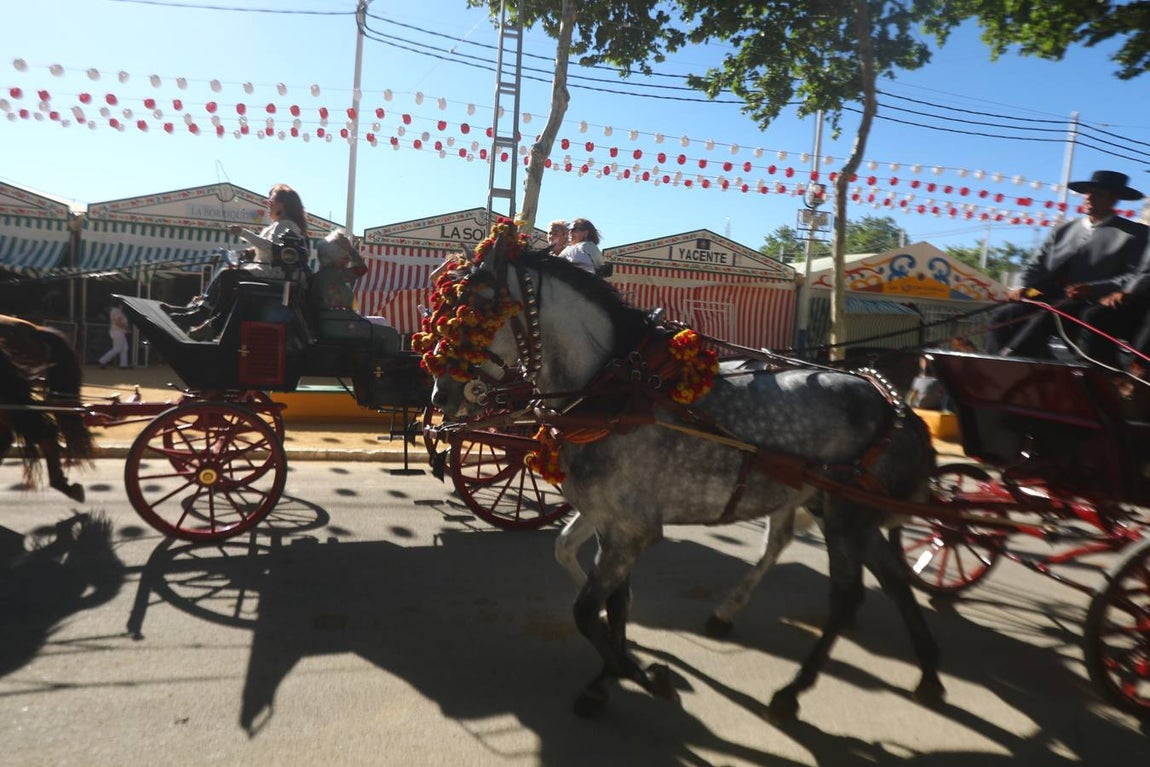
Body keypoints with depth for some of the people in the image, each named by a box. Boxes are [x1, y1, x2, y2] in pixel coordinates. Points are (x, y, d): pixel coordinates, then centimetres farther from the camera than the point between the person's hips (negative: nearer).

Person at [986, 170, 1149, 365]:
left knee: (1047, 316, -35)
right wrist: (1022, 287, -6)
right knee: (1003, 315, -21)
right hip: (1051, 299, 5)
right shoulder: (1064, 230, 21)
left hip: (1089, 304, -4)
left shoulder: (1134, 234, 7)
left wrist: (1092, 289, -19)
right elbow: (1038, 264, 15)